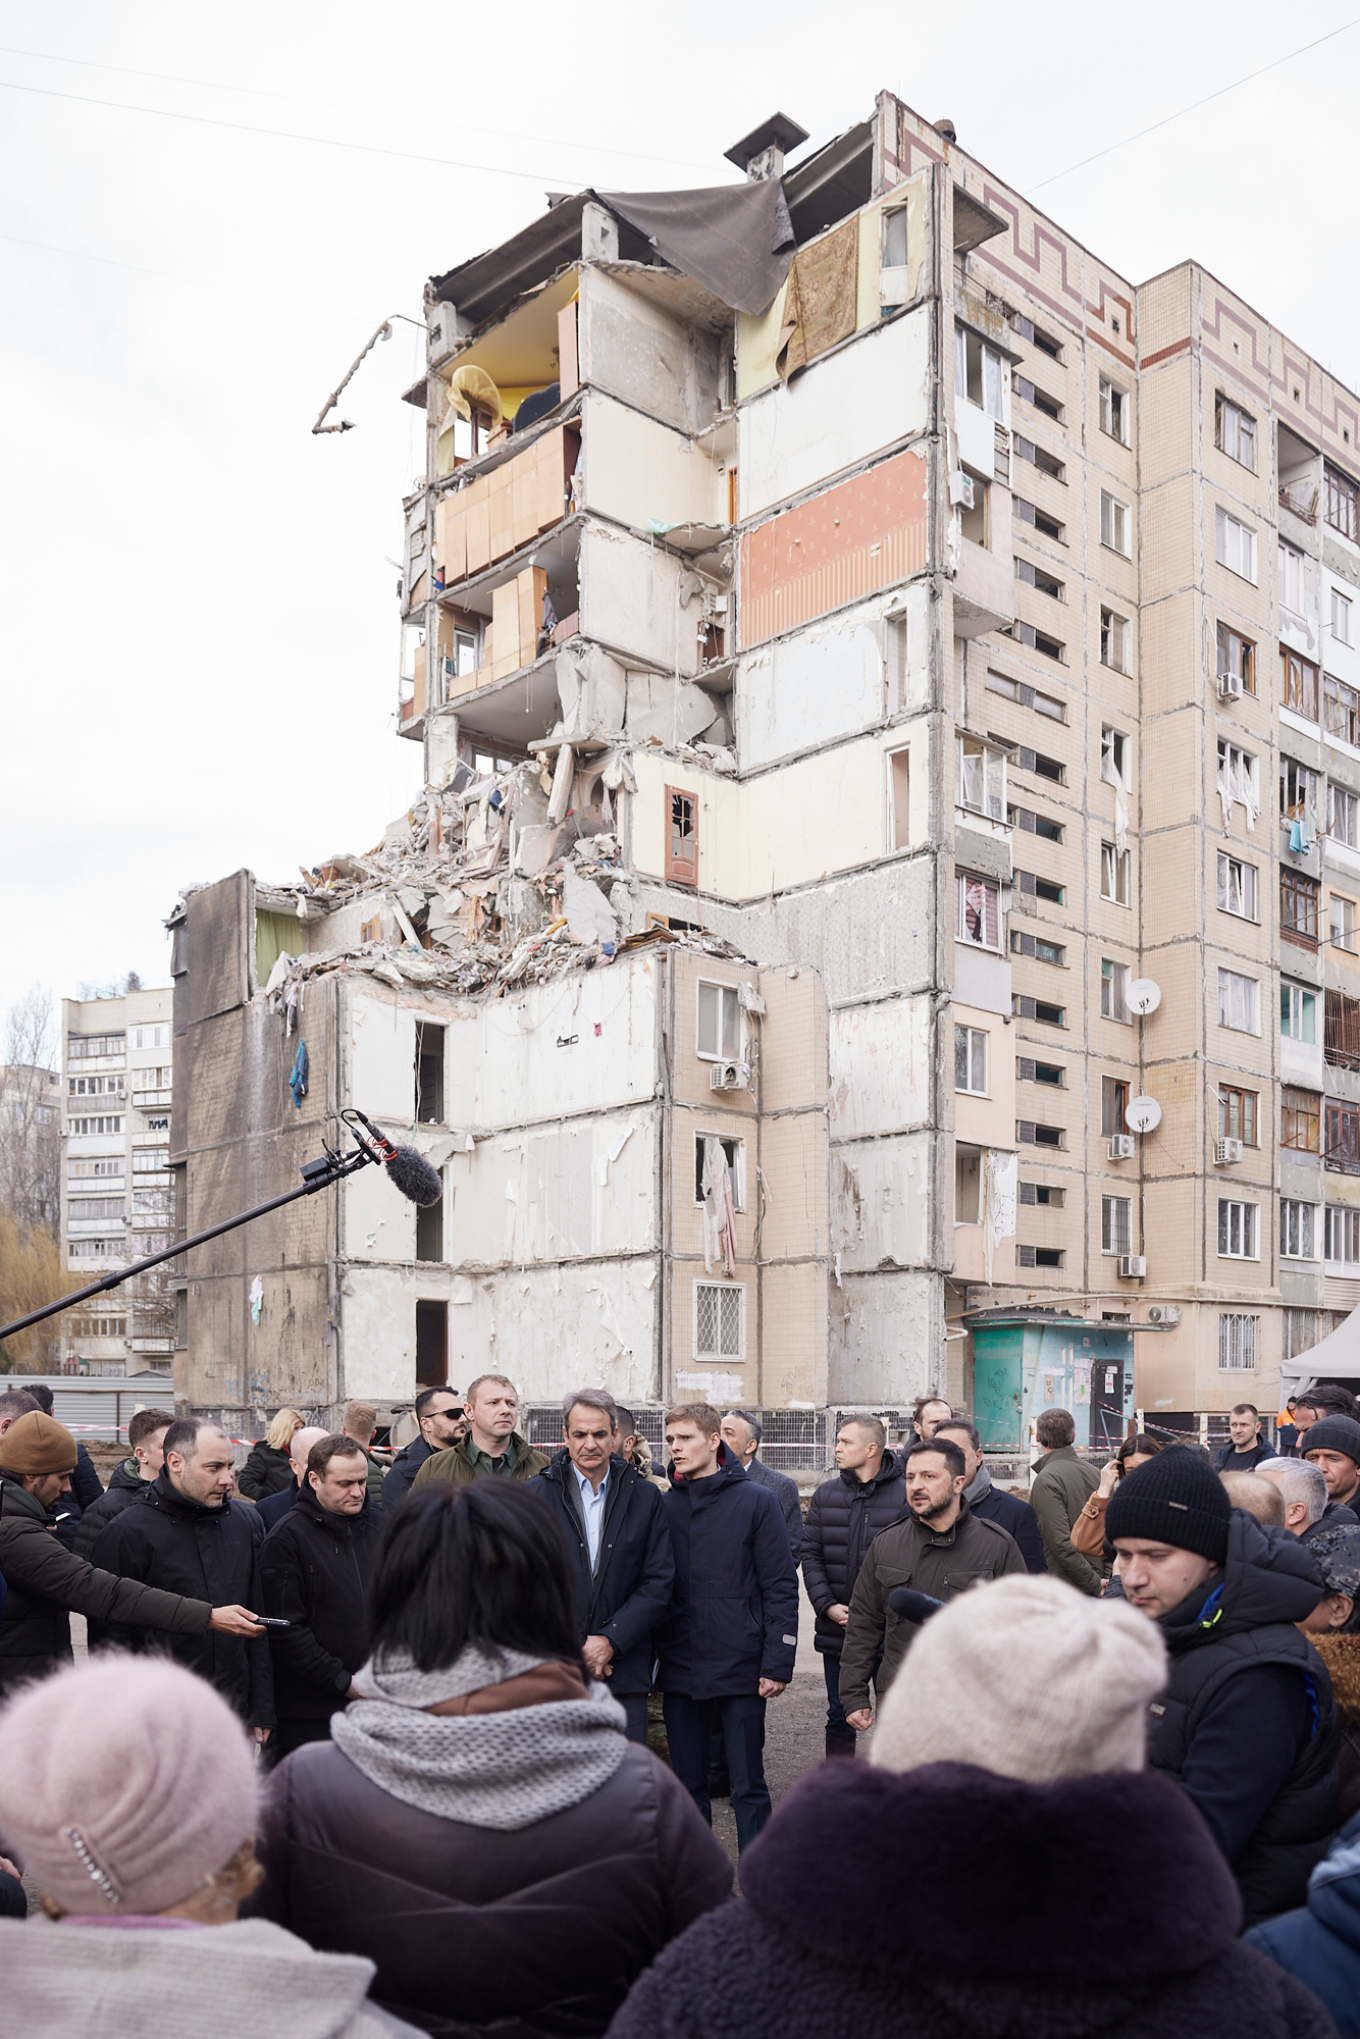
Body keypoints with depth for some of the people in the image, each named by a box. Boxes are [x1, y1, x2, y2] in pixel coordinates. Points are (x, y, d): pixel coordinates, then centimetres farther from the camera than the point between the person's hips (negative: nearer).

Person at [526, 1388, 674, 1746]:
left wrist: (610, 1641, -8)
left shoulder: (645, 1497, 7)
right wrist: (573, 1648, -8)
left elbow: (659, 1581, 3)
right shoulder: (536, 1494, 2)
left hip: (624, 1673, 1)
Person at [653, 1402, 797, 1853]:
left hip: (740, 1670, -4)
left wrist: (777, 1663, -11)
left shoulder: (756, 1501, -4)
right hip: (679, 1670, 4)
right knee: (689, 1788, 13)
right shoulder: (664, 1506, 6)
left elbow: (781, 1587, -5)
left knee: (748, 1787, 4)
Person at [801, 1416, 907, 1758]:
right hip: (836, 1630, 4)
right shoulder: (826, 1494, 7)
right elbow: (810, 1554, 7)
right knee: (840, 1717, 14)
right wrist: (827, 1605, -6)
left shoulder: (904, 1494, -9)